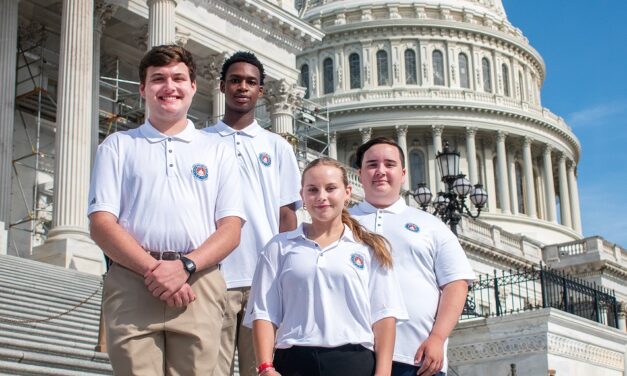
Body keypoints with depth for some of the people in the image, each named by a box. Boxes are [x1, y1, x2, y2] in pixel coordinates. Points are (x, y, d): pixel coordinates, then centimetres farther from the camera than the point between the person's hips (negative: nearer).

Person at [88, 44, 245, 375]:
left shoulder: (216, 153, 19)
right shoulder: (118, 146, 16)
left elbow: (231, 229, 8)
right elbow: (101, 223, 4)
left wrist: (185, 266, -11)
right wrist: (152, 270, -11)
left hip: (199, 286, 1)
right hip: (132, 284, -1)